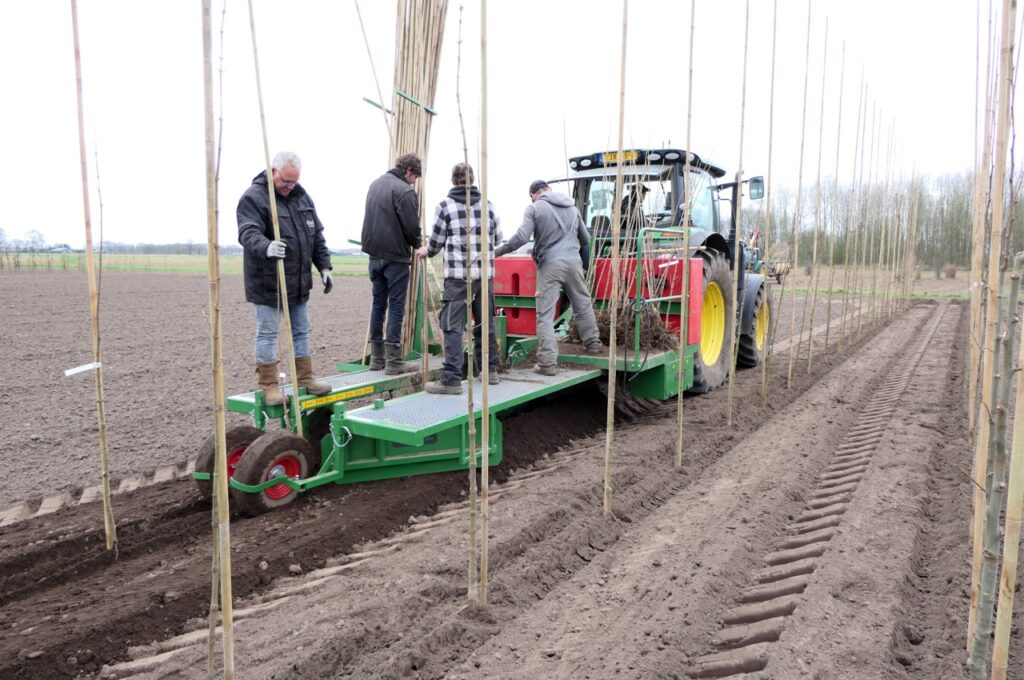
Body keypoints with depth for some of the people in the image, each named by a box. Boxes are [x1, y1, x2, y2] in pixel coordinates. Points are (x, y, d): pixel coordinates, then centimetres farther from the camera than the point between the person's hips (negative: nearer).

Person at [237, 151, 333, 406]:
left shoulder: (301, 195, 10)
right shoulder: (253, 197, -12)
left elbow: (317, 234, 15)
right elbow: (248, 233, -27)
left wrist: (324, 266, 8)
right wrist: (266, 247, -48)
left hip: (298, 282, 7)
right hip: (267, 283, -7)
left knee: (301, 331, 15)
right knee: (267, 333, 1)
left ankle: (305, 378, 27)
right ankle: (268, 385, 11)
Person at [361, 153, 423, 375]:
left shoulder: (375, 184, 14)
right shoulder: (405, 191, -14)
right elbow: (411, 227, -16)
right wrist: (418, 245, 5)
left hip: (374, 253, 8)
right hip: (395, 256, -8)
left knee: (378, 304, 13)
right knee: (396, 306, -3)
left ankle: (376, 357, 18)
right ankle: (393, 360, -2)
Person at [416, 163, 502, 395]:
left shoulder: (445, 206, -2)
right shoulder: (487, 205, 7)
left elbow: (436, 243, 2)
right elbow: (497, 239, 14)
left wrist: (426, 251, 24)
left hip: (457, 275, -4)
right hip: (484, 274, 4)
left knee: (453, 326, -3)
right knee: (485, 323, 15)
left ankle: (452, 379, -8)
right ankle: (491, 369, 24)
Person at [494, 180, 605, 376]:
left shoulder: (534, 207, 1)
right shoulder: (572, 207, 18)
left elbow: (521, 237, -11)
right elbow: (586, 240, 23)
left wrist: (498, 251, -2)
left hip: (550, 264, -4)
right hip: (573, 262, 5)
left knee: (545, 315, -2)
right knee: (583, 305, 21)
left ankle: (548, 362, -5)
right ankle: (593, 344, 34)